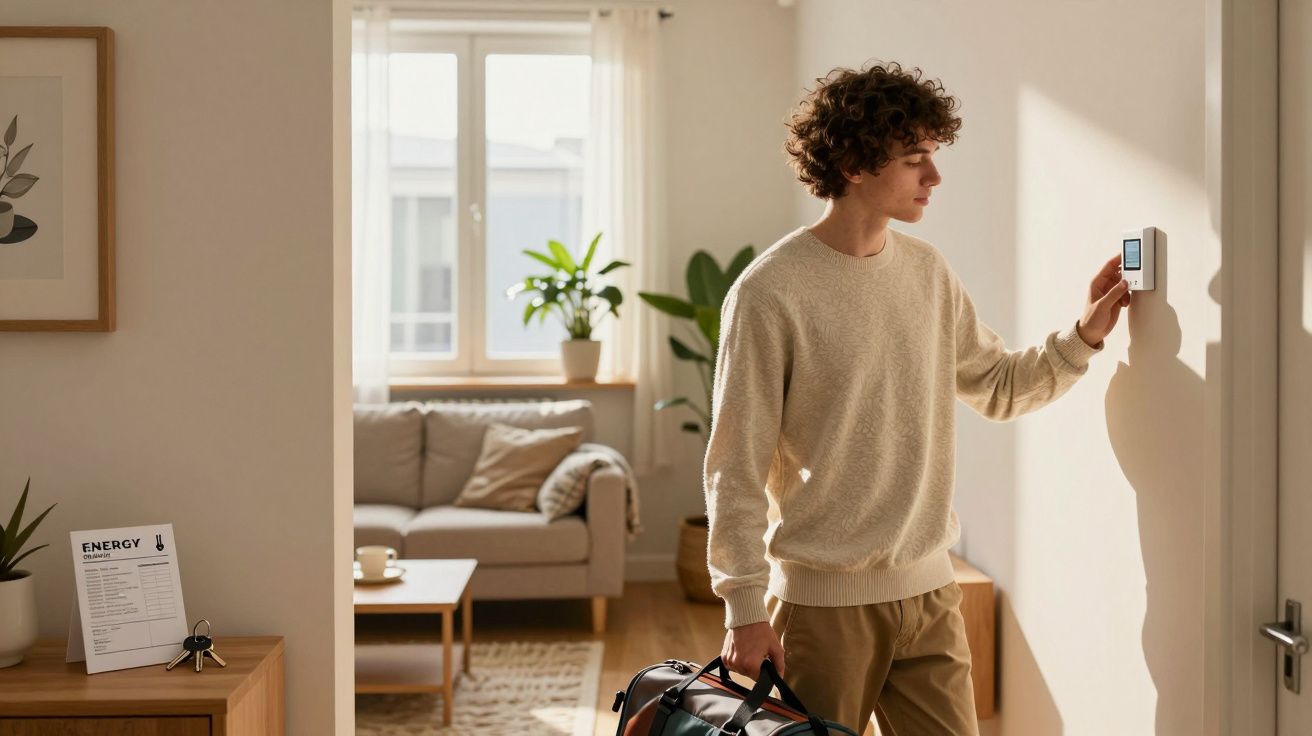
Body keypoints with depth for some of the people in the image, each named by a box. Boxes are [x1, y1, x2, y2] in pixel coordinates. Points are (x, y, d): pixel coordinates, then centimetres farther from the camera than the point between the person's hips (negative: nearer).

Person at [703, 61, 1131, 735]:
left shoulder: (928, 272, 6)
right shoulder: (769, 292, -13)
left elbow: (997, 387, 17)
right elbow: (736, 468, -12)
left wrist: (1085, 336, 2)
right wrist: (746, 611, -14)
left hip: (929, 589, 6)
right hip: (823, 601, -5)